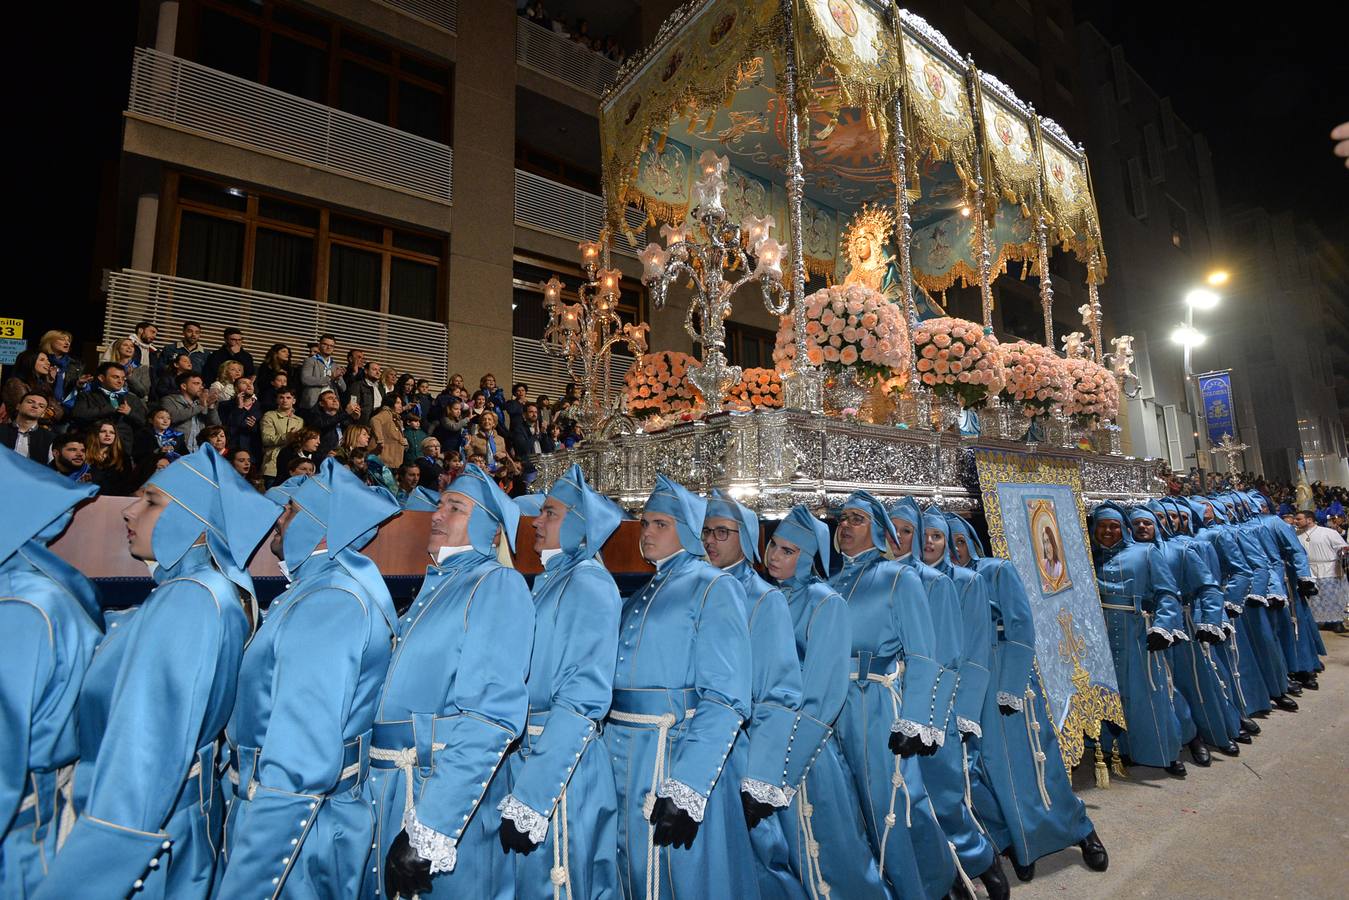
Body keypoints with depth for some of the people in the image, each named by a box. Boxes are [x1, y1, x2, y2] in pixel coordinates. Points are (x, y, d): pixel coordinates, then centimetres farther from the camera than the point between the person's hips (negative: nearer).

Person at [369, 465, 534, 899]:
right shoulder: (433, 586, 12)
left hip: (448, 798, -7)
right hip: (385, 791, 8)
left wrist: (429, 834, -24)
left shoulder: (498, 584, -15)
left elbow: (489, 719, -23)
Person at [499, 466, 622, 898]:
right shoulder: (546, 582, 10)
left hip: (559, 767, -8)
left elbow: (581, 700, -22)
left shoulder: (588, 583, -16)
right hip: (523, 756, 8)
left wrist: (529, 800, -23)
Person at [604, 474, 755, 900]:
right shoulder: (640, 595, 12)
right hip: (622, 755, 7)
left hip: (679, 753, -7)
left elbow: (724, 698, -18)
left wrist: (685, 790, -24)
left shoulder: (713, 588, -11)